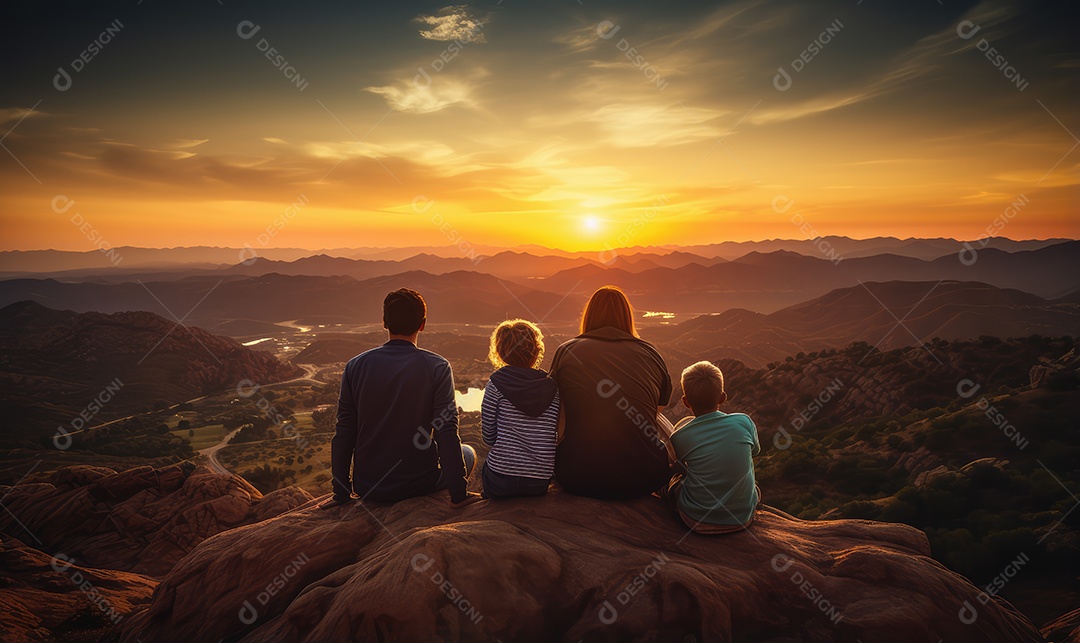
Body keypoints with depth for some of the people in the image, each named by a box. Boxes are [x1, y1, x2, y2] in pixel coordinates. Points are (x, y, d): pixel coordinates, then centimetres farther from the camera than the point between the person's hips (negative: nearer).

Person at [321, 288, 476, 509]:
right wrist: (459, 493, -8)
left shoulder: (355, 366, -5)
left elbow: (344, 434, -2)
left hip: (367, 488, 5)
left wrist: (341, 493, 8)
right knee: (468, 453, 23)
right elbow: (447, 434, -16)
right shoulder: (437, 367, -14)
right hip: (418, 485, -4)